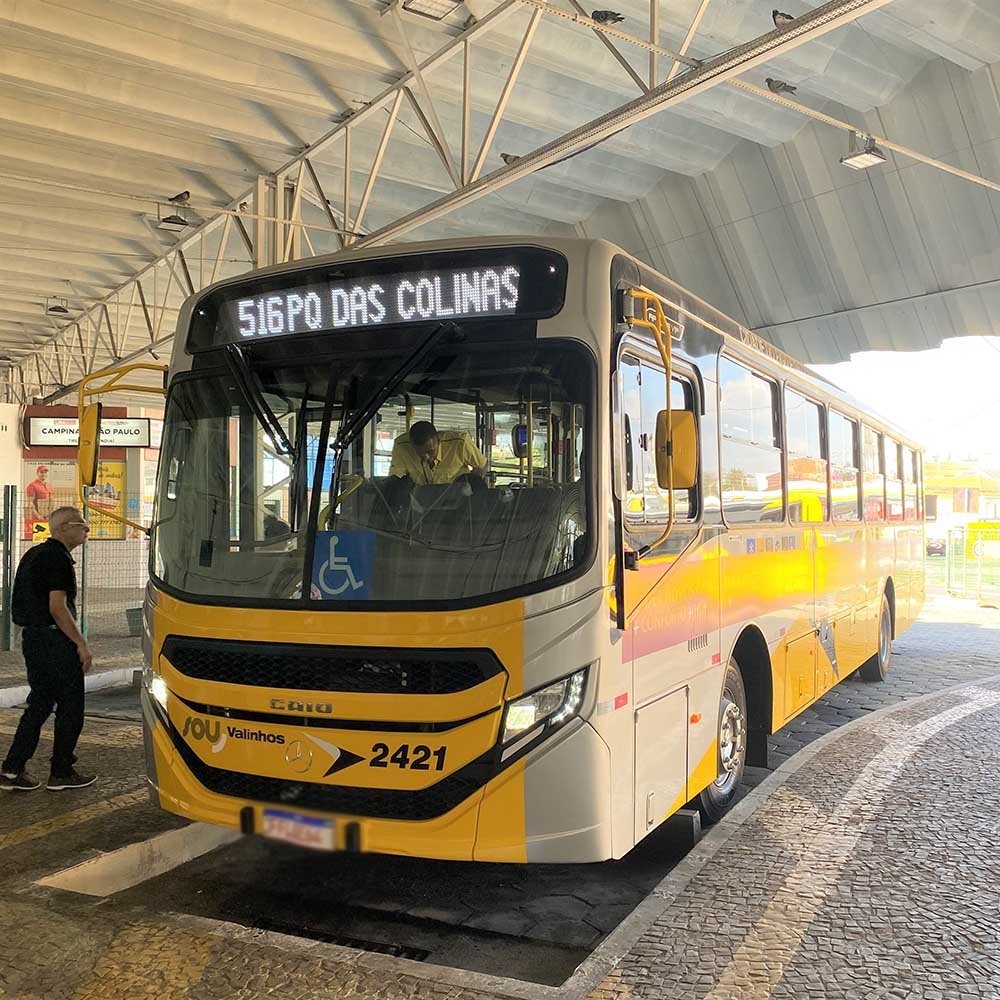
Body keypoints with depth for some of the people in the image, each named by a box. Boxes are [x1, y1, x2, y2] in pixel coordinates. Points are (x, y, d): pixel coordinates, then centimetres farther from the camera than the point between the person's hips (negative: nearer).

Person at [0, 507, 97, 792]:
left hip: (32, 637, 9)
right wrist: (82, 644, -17)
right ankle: (62, 773, 10)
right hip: (55, 640, -9)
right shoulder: (58, 558, -15)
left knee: (39, 704, 15)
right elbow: (57, 607, -21)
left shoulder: (33, 554, 15)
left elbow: (25, 602, 20)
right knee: (70, 707, 2)